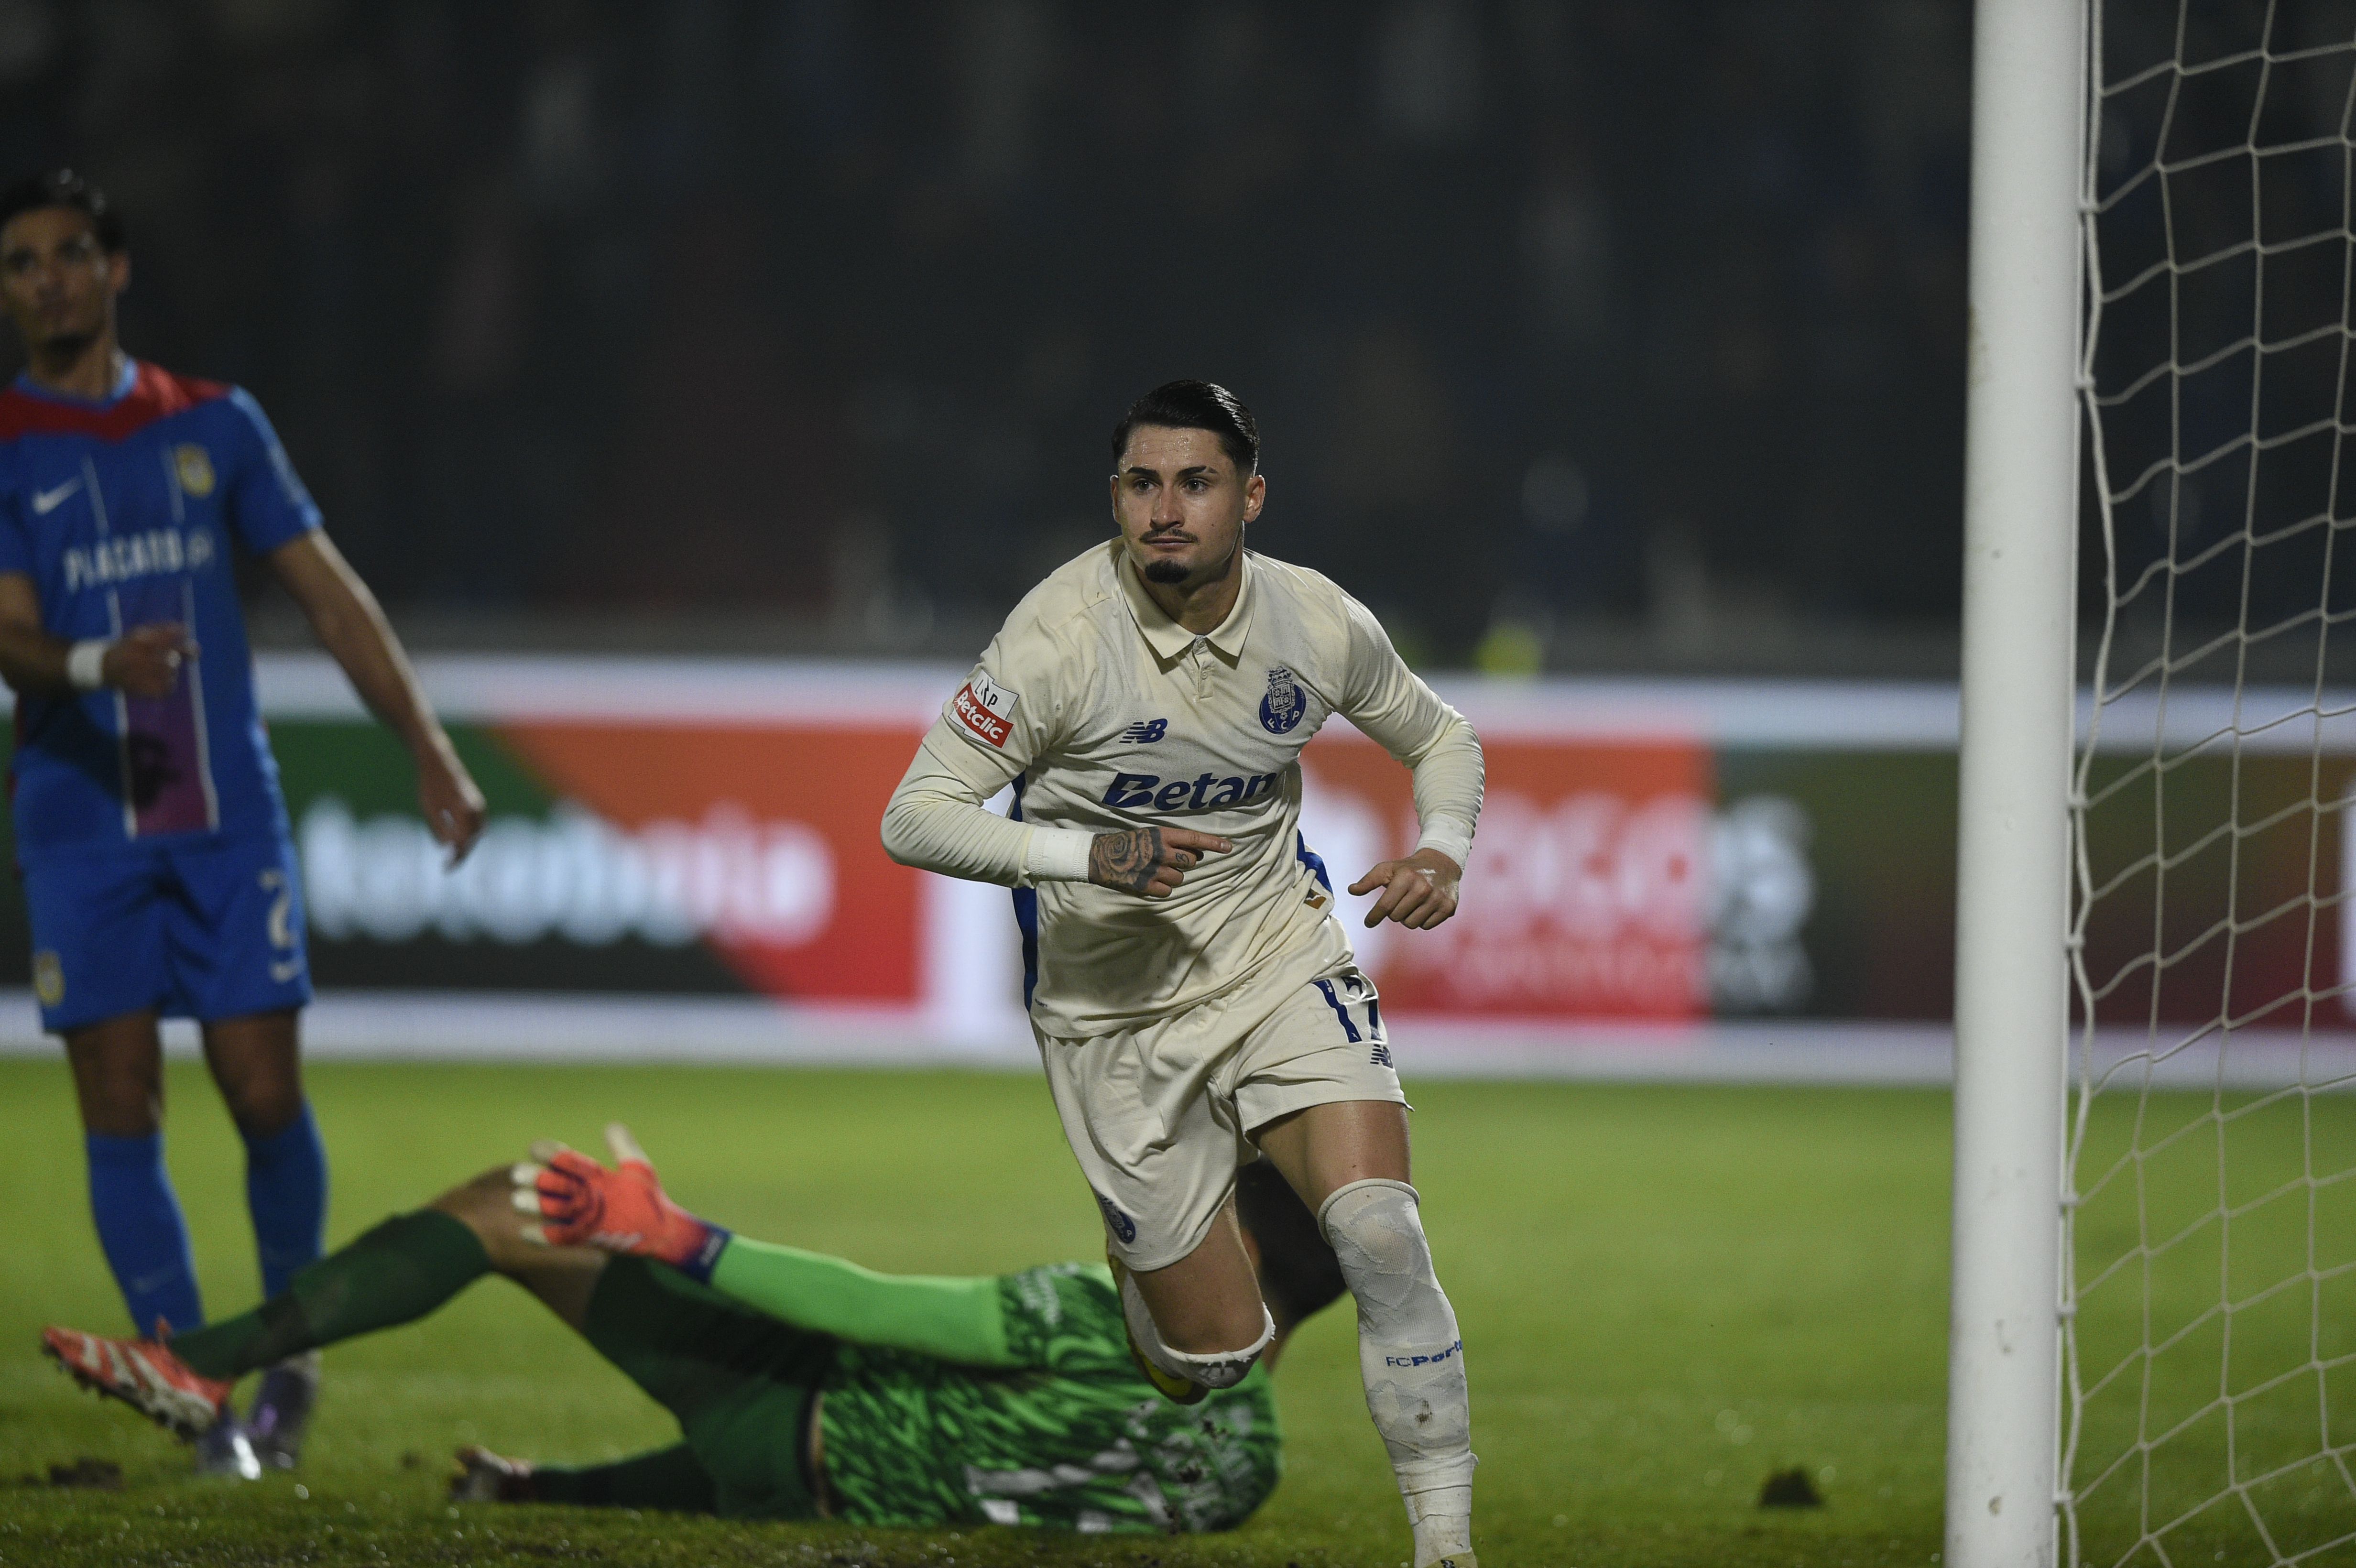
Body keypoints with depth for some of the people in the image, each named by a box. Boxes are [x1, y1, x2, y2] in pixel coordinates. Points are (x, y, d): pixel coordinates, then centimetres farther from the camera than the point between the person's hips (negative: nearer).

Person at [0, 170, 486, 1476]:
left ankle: (290, 1357, 17)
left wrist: (429, 751, 6)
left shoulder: (211, 425, 10)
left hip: (229, 817, 1)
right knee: (122, 1111, -5)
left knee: (265, 1096, -4)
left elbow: (327, 590, 11)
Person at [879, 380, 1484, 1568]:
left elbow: (1440, 738, 13)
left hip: (1279, 956, 2)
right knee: (1217, 1358, -1)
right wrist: (1088, 856, -32)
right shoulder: (1063, 634, -20)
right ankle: (1134, 1252, 37)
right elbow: (913, 820, -19)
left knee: (1379, 1227, -23)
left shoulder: (1319, 623, -7)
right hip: (1117, 1009, -2)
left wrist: (1443, 851, -9)